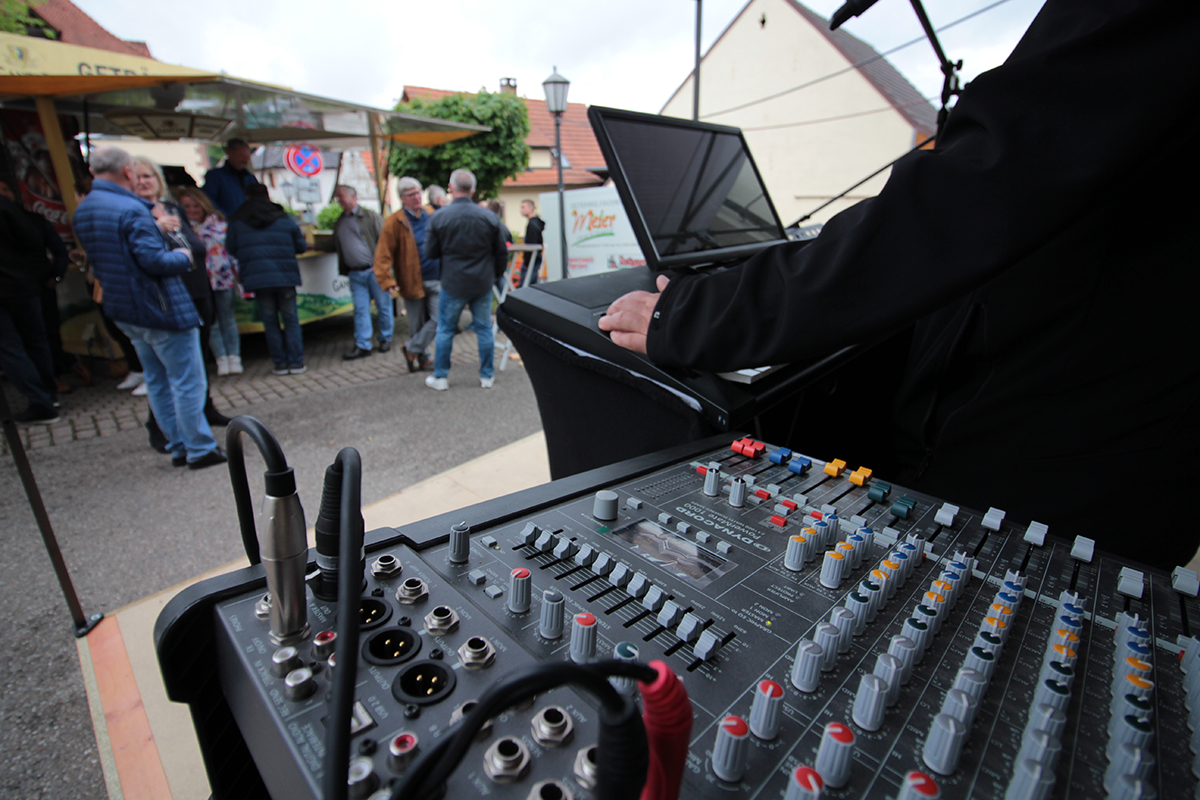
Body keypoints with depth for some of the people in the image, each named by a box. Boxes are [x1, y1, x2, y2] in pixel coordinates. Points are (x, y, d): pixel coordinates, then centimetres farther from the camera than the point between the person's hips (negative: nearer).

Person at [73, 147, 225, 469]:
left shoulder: (82, 211, 11)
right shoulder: (131, 209, -18)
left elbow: (97, 262, 19)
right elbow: (154, 260, -23)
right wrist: (183, 256, -4)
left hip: (124, 312, 9)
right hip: (161, 309, -9)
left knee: (157, 381, 14)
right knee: (187, 380, -1)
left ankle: (179, 447, 21)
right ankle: (200, 449, 4)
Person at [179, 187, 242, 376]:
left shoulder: (218, 222, 4)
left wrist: (237, 274, 6)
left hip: (223, 279, 1)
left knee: (228, 319, 7)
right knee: (211, 323, 2)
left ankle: (234, 357, 12)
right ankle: (221, 359, 9)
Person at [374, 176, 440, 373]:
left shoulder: (432, 217, 8)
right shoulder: (394, 222, -6)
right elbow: (383, 255, -10)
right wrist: (387, 281, -20)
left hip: (436, 281, 3)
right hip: (412, 282, -3)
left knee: (439, 319, -5)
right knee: (417, 325, 7)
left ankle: (412, 349, 15)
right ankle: (422, 359, 27)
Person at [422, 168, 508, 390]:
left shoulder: (438, 218, -8)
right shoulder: (489, 217, -3)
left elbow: (430, 253, -1)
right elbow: (502, 253, 4)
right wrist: (495, 275, 19)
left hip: (453, 284, -1)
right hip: (483, 284, 2)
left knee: (445, 330, 10)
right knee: (484, 329, 11)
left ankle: (440, 377, 18)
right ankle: (487, 376, 17)